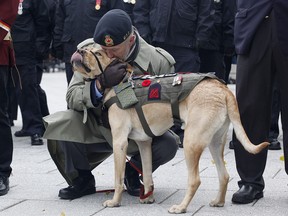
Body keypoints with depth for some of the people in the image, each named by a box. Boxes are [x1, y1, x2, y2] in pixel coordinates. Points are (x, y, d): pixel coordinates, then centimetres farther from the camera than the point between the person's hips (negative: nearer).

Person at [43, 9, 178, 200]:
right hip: (96, 130, 1)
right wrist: (100, 84, -37)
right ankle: (82, 180, 0)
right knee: (61, 124, -27)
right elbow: (72, 98, -18)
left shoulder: (158, 61, -18)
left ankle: (132, 172, 6)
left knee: (168, 145, -29)